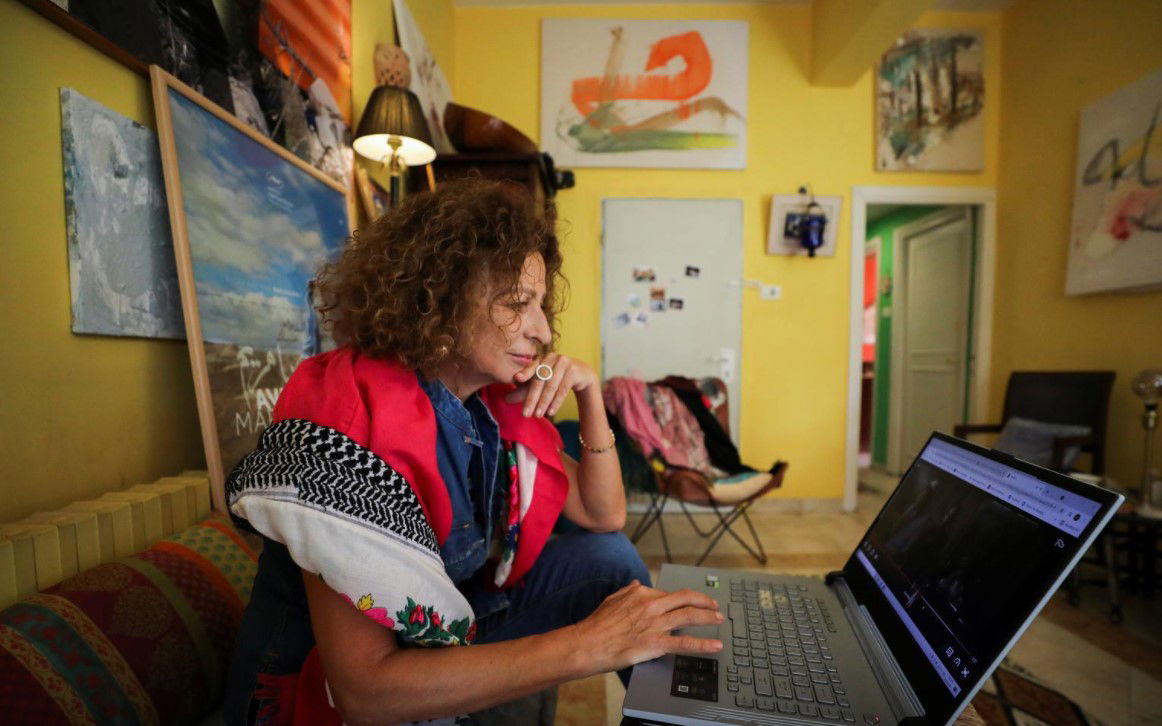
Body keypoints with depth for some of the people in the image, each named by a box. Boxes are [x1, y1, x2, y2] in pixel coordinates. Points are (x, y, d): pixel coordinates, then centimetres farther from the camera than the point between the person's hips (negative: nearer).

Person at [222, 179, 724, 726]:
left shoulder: (493, 399, -8)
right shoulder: (353, 424, -28)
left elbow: (604, 517, -1)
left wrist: (588, 392, -14)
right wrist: (592, 643, -34)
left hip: (451, 630, 6)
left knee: (607, 556, -5)